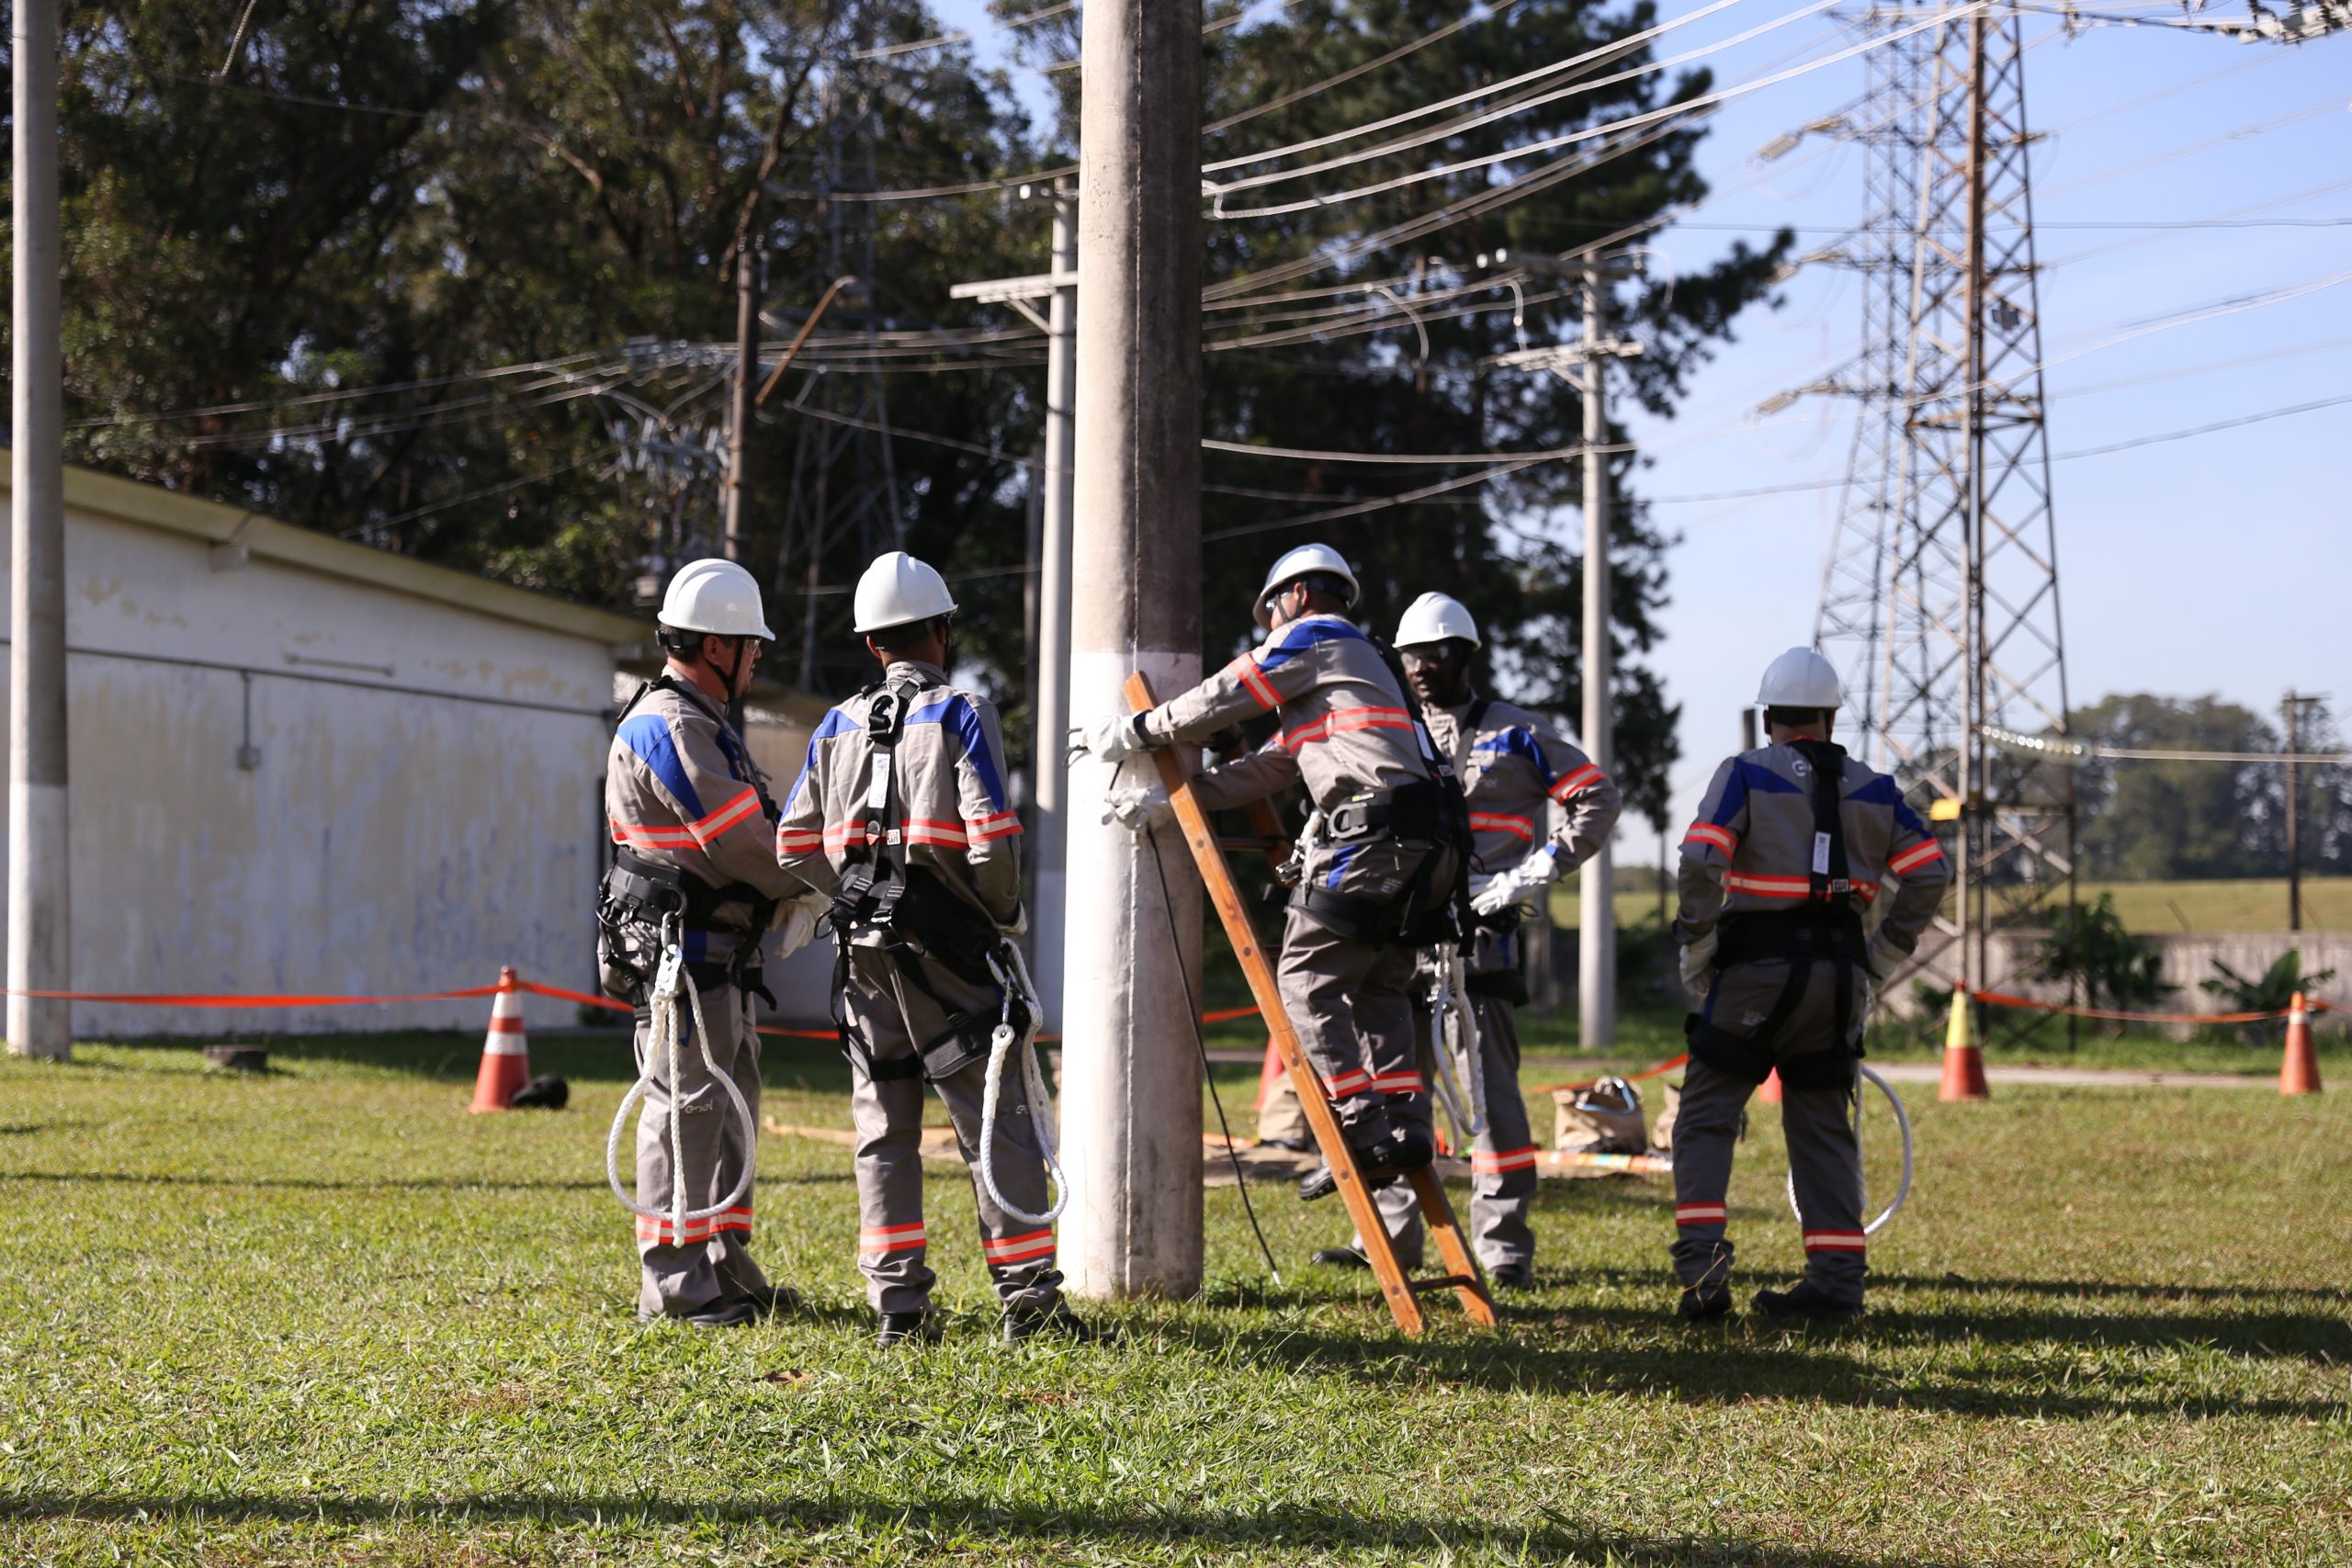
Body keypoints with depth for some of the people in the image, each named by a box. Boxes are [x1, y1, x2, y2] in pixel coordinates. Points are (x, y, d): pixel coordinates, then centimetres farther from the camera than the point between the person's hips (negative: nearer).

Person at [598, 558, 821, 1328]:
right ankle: (674, 1282, -7)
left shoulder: (705, 724, 19)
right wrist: (807, 889, -5)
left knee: (730, 1102, 14)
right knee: (689, 1105, -9)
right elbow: (736, 840, -19)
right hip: (678, 949, -11)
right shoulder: (669, 728, -16)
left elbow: (749, 832, 20)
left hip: (721, 952, 11)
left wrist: (790, 894, 3)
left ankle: (727, 1268, 21)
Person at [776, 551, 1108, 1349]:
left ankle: (899, 1306, 6)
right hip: (945, 942, -5)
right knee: (995, 1114, -2)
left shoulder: (836, 728, 12)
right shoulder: (961, 713, -4)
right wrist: (1003, 911, 3)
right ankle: (1027, 1296, -5)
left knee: (883, 1123, 7)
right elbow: (990, 835, -13)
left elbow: (795, 846, 11)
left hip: (864, 945, 5)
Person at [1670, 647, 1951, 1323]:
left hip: (1755, 969, -4)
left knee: (1706, 1118, 3)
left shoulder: (1745, 774, -3)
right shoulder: (1872, 789, 10)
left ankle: (1703, 1269, -9)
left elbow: (1701, 862, -16)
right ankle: (1837, 1280, 8)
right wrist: (1881, 956, 12)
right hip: (1839, 976, 4)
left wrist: (1695, 952, -6)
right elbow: (1929, 874, 6)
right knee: (1823, 1128, 12)